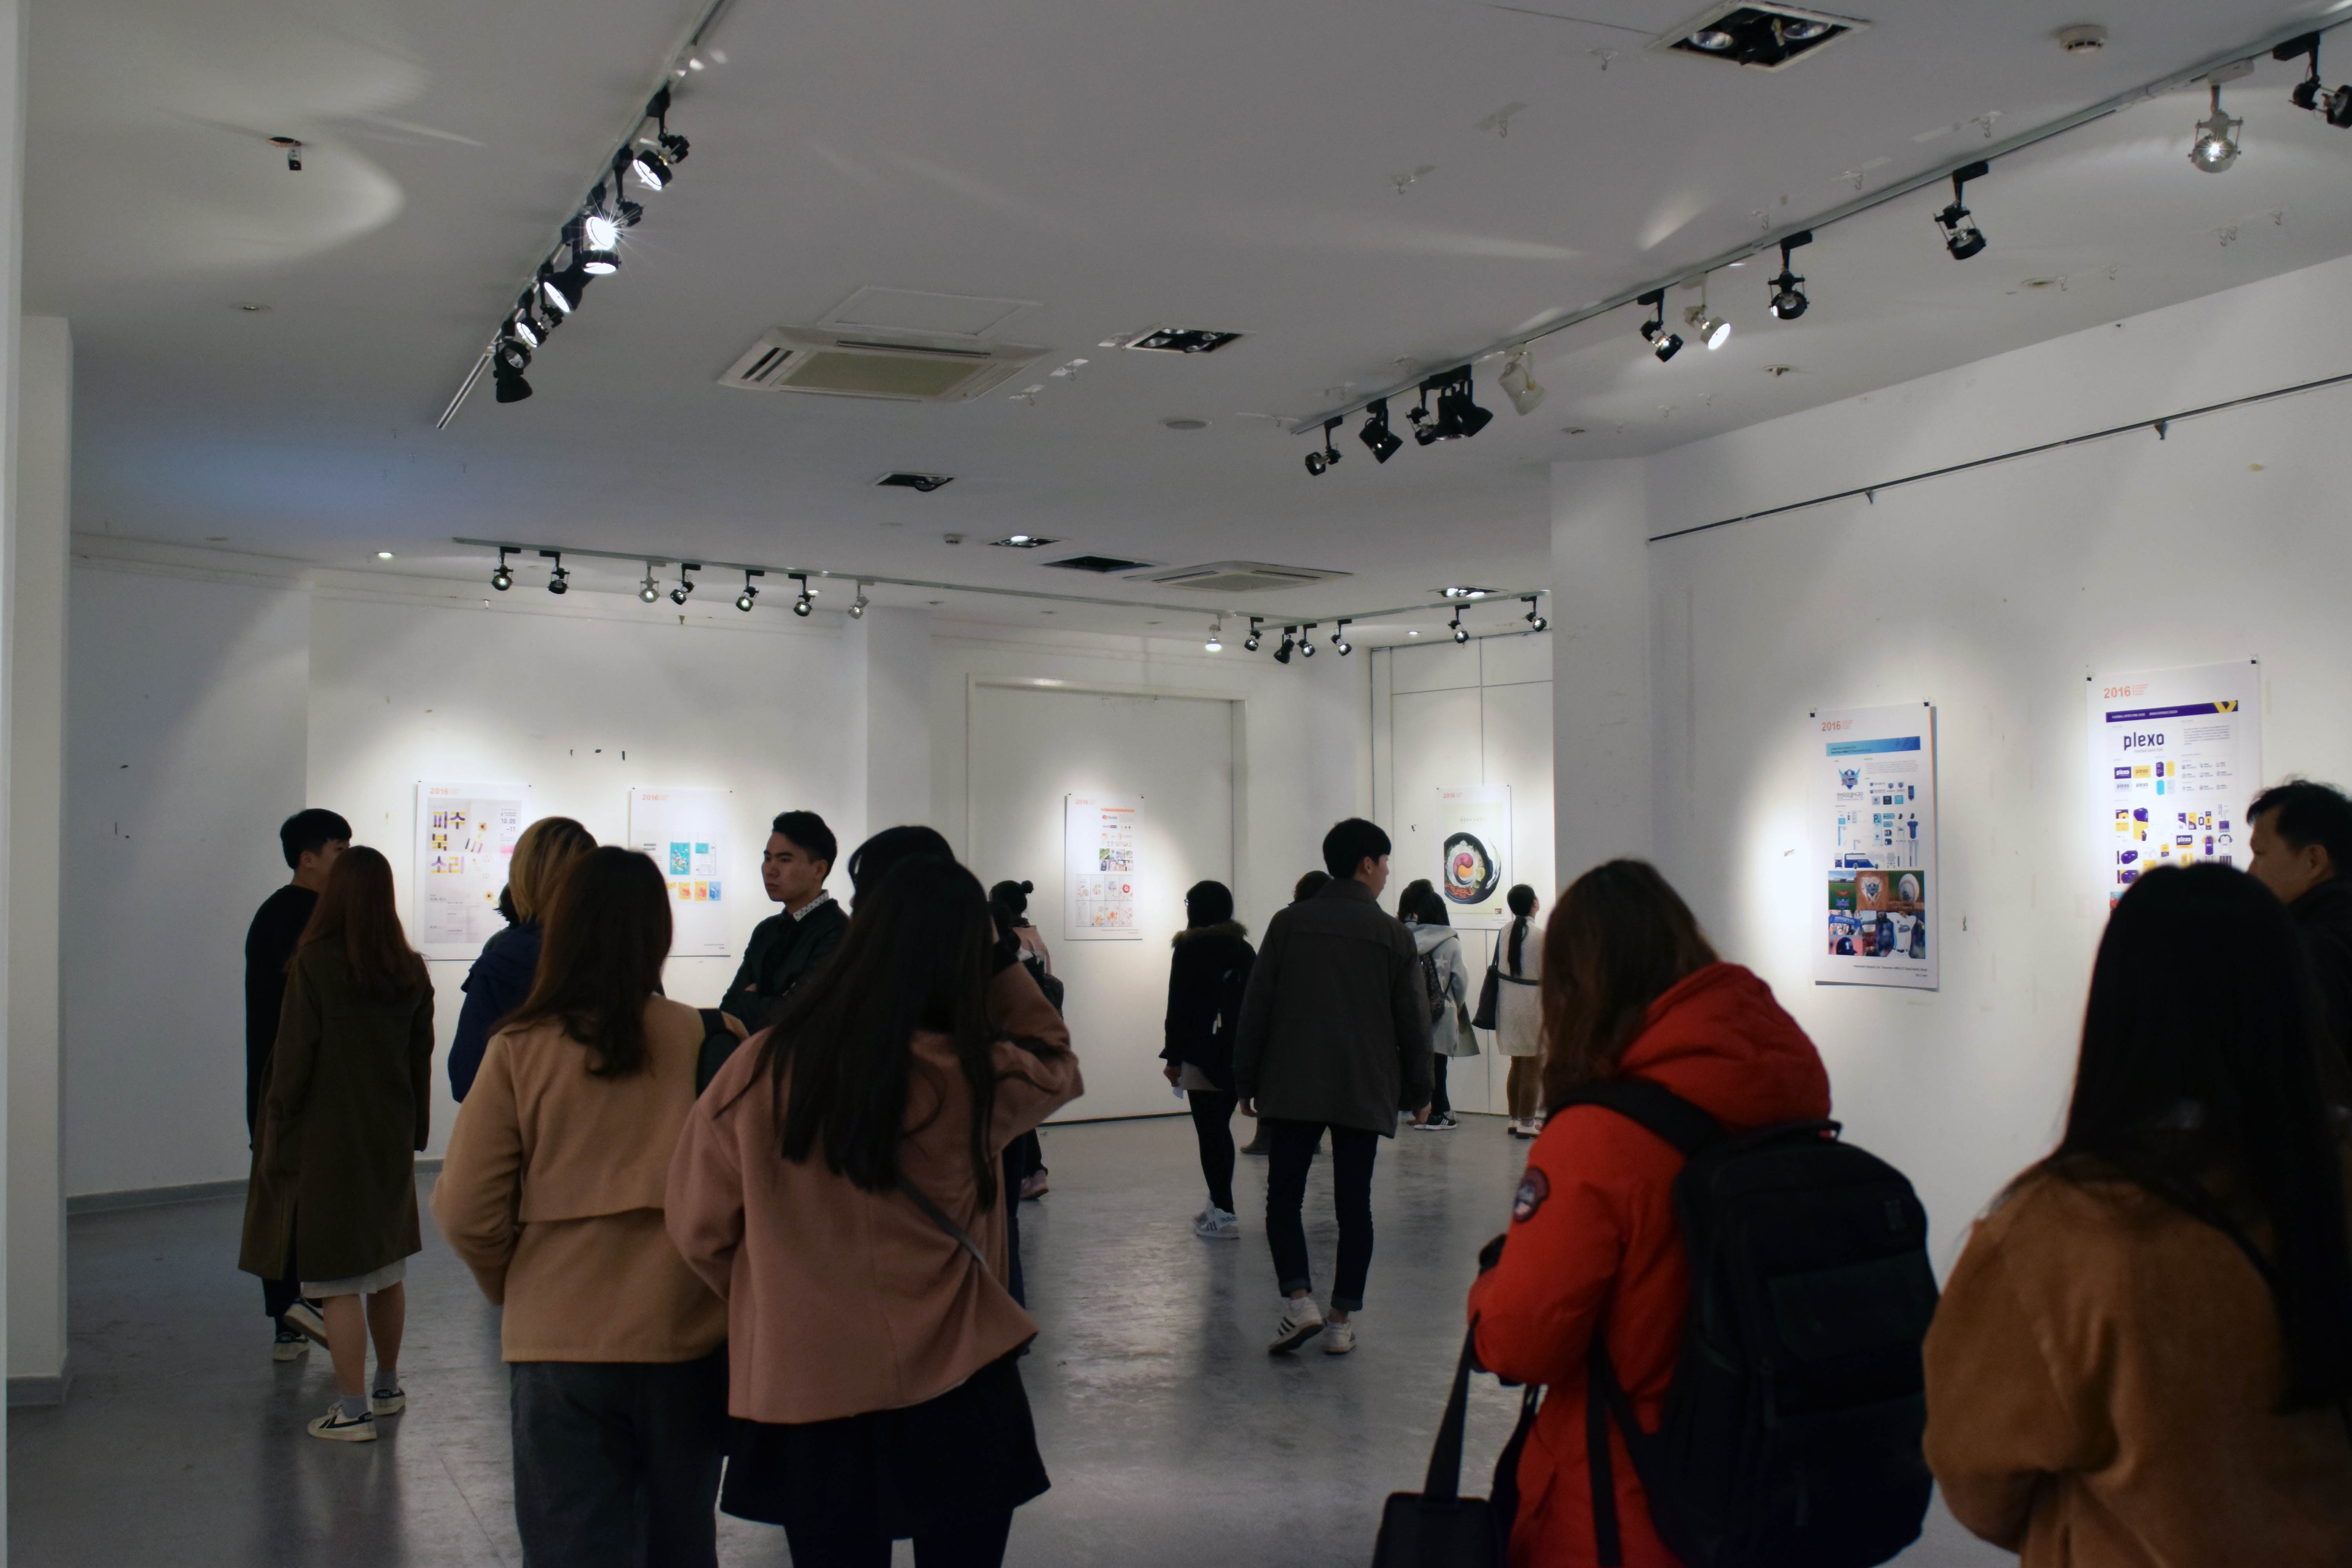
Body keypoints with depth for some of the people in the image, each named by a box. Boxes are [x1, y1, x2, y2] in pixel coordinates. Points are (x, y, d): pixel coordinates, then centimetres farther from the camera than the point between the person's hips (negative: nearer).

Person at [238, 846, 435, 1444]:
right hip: (390, 1140, 6)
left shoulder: (315, 965, -14)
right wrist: (415, 1133, 17)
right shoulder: (411, 971, 2)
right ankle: (387, 1387, 31)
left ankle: (353, 1410, 3)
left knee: (336, 1281, 0)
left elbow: (292, 1059, -11)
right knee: (388, 1271, 17)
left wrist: (275, 1139, -2)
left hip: (327, 1140, -6)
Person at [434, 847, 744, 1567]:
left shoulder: (519, 1051, -8)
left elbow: (468, 1211, -7)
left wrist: (515, 1286, 12)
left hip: (558, 1347, -1)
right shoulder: (711, 1042, -10)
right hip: (688, 1340, 1)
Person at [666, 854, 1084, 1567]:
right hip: (952, 1394, -2)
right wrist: (994, 957, 12)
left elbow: (700, 1233, 0)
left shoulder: (757, 1072, -10)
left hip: (799, 1398, 2)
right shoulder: (972, 1078, -15)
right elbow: (1054, 1061, 8)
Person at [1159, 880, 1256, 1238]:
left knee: (1210, 1132, -3)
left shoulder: (1190, 950, -8)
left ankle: (1224, 1213, -5)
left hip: (1203, 1055, -6)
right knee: (1220, 1129, 17)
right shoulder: (1244, 949, 10)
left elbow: (1179, 1007, -9)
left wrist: (1173, 1057, -5)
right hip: (1241, 1054, 6)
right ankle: (1219, 1205, 23)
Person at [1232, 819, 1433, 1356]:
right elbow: (1414, 1022, 4)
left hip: (1293, 1088, 0)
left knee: (1284, 1196, 6)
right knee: (1354, 1203, 7)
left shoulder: (1289, 924, 2)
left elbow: (1255, 1009, 1)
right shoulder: (1394, 935, 1)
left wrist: (1246, 1081, 9)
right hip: (1365, 1092, 0)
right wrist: (1419, 1092, 15)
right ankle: (1342, 1320, 9)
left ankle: (1300, 1300, -10)